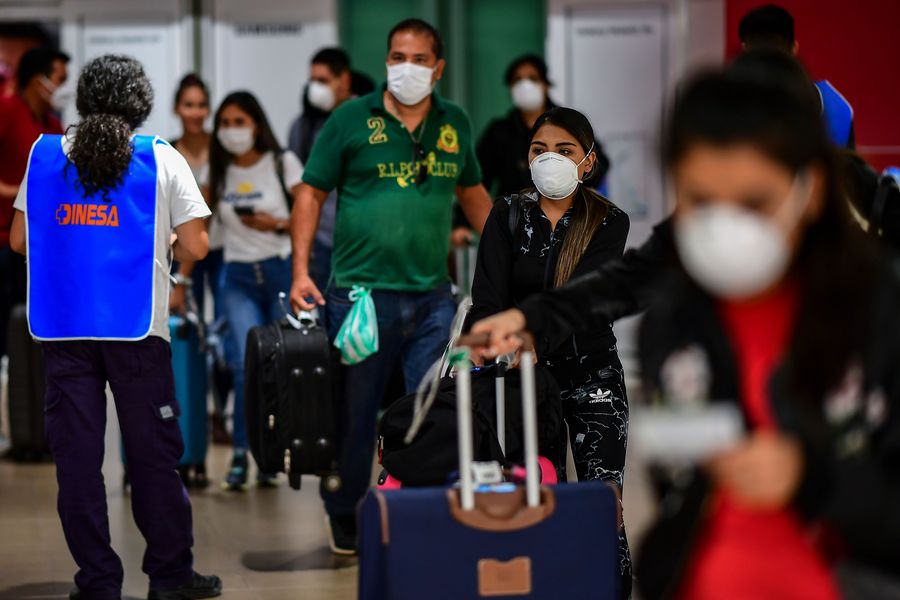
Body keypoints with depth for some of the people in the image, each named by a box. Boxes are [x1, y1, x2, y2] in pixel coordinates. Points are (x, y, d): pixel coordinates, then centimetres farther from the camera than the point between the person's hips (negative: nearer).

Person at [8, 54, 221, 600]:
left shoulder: (47, 157, 6)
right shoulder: (162, 160, -1)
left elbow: (19, 240, 10)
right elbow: (195, 246, -4)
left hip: (64, 328, 2)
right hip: (136, 328, -2)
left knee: (77, 455, 5)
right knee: (153, 453, 6)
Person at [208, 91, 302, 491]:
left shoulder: (282, 162, 2)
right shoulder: (218, 173, 10)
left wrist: (278, 225, -16)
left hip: (282, 270, -1)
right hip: (239, 278, 1)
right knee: (247, 364, -14)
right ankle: (240, 456, -7)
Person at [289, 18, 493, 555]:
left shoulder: (454, 124, 10)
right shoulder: (351, 120, -1)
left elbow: (473, 193, 22)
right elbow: (312, 194, 1)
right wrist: (301, 271, -7)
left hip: (433, 295, 3)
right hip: (361, 290, -3)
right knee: (354, 413, 7)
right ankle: (344, 520, 24)